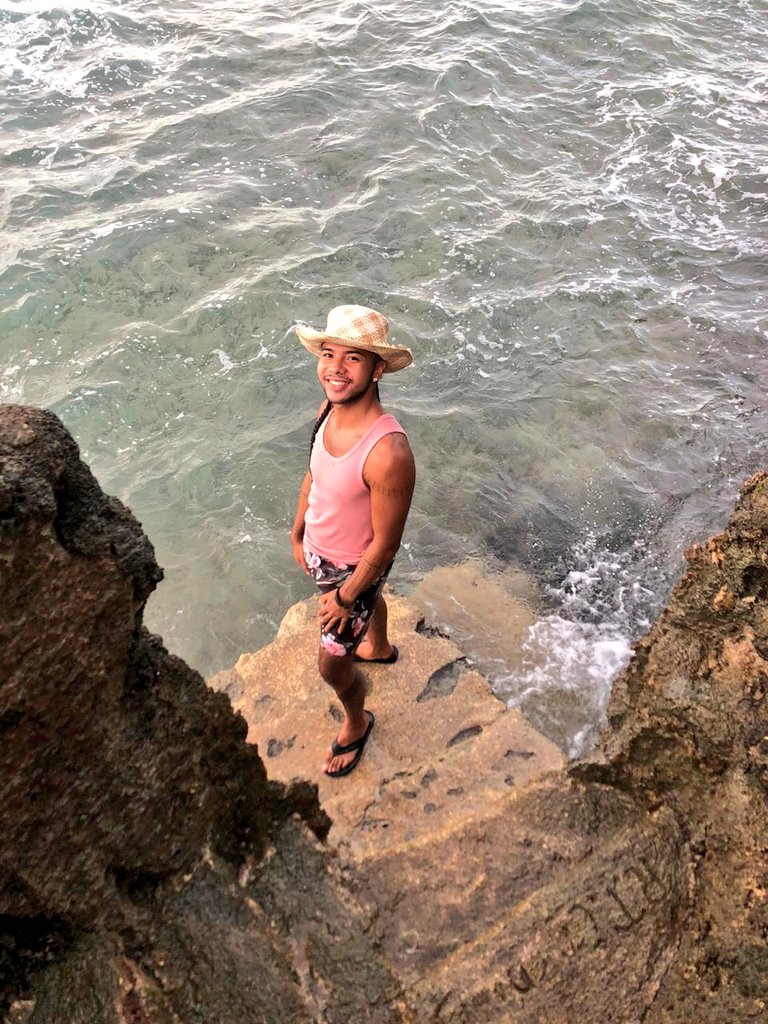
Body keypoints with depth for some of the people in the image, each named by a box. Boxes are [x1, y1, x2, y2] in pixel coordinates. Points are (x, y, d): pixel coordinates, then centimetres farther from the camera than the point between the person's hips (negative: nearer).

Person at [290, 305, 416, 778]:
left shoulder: (388, 453, -41)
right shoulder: (329, 409, -18)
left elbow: (385, 545, -29)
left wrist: (345, 598, -17)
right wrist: (298, 534, 12)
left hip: (354, 567, -7)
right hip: (317, 550, 7)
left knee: (332, 664, 11)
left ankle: (357, 722, 44)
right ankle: (379, 647, 69)